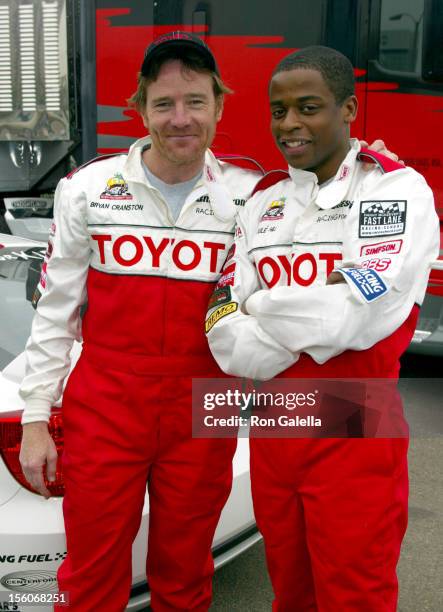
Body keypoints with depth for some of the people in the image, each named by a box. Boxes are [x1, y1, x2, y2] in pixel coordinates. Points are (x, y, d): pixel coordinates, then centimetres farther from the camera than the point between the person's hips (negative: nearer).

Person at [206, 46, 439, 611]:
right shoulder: (258, 208, 5)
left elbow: (364, 312, -21)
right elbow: (229, 345, -3)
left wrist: (260, 305, -8)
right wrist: (323, 317, -15)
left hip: (357, 440, -4)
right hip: (272, 432, 5)